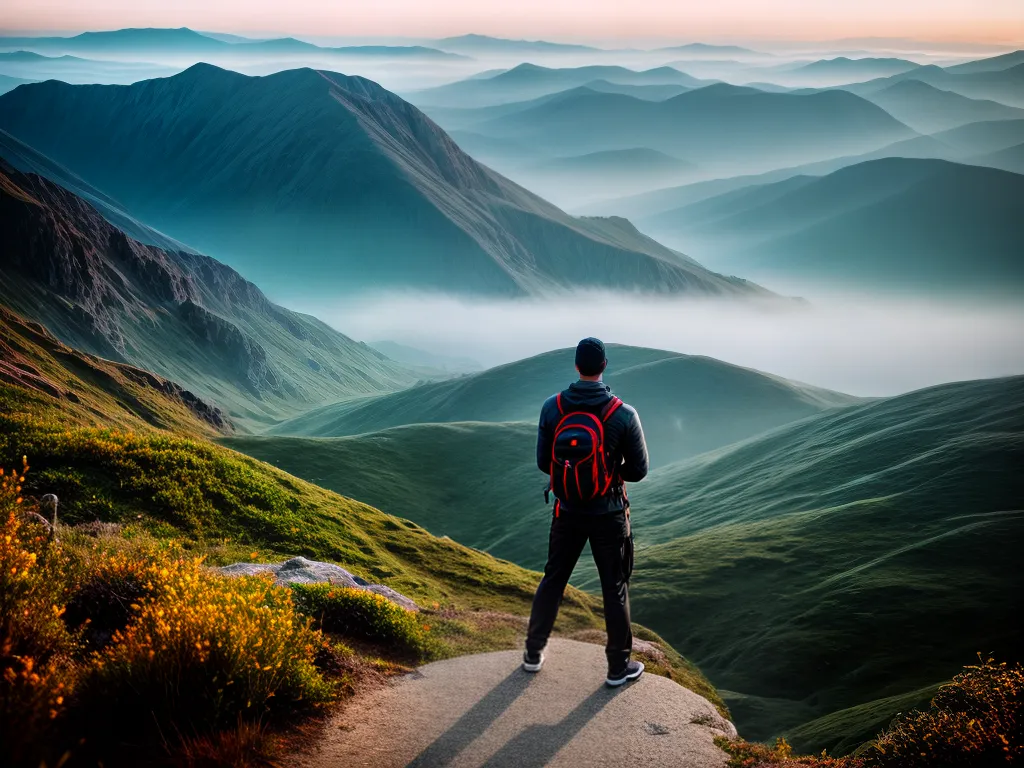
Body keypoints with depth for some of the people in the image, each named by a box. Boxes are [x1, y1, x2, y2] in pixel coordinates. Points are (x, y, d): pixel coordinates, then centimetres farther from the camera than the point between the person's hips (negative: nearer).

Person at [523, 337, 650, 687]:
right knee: (615, 589, 11)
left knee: (553, 580, 18)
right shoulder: (623, 414, -17)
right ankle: (619, 666, 21)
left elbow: (543, 462, -3)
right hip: (608, 515, -2)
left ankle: (534, 653, 30)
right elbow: (638, 470, -9)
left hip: (567, 512, 2)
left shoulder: (552, 408, -11)